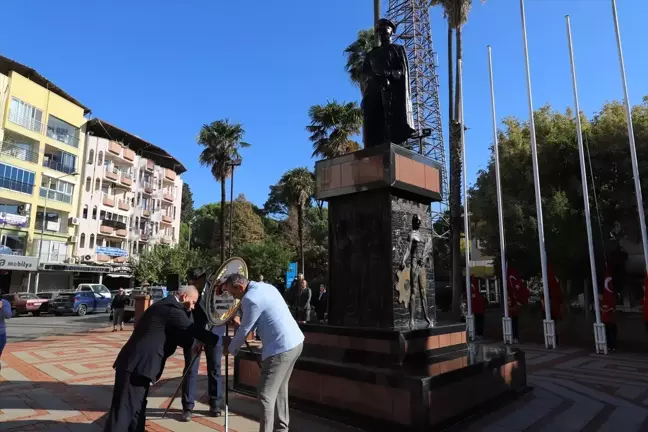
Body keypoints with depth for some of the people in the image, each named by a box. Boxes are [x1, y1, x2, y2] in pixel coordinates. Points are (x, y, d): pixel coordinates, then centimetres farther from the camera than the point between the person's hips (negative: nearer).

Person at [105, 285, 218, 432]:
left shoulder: (165, 305, 17)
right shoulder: (172, 308, -14)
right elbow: (193, 330, -14)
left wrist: (192, 343, 15)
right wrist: (220, 341, -7)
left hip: (134, 363, 10)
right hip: (137, 365, -10)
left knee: (137, 409, 16)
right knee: (124, 412, -6)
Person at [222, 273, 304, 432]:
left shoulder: (251, 298, -16)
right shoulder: (265, 286, 12)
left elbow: (244, 330, -5)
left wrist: (231, 348, 11)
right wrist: (241, 322, 20)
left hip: (281, 348, -10)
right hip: (295, 342, 10)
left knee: (266, 395, -2)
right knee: (280, 389, 22)